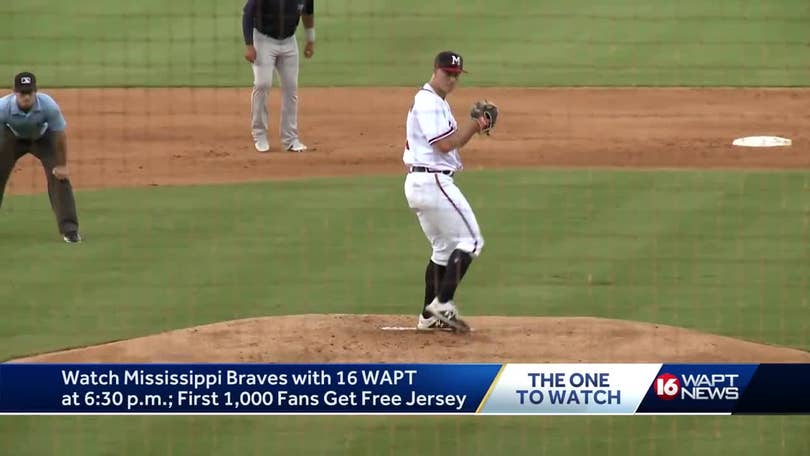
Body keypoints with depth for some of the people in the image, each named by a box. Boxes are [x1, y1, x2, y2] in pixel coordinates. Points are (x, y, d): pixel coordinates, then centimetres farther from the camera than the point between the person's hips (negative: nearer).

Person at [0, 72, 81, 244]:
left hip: (43, 137, -1)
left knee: (59, 176, -14)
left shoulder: (49, 106, -36)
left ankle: (69, 229, -11)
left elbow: (60, 135, -23)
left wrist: (62, 165, -16)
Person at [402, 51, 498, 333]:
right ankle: (442, 304, -14)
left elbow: (454, 139, 21)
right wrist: (475, 122, -10)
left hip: (418, 183, 11)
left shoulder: (438, 102, 20)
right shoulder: (428, 102, -13)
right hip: (432, 181, -11)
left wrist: (476, 125, 5)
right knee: (470, 241, -8)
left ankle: (430, 316, 15)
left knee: (444, 248, 16)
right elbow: (445, 144, -19)